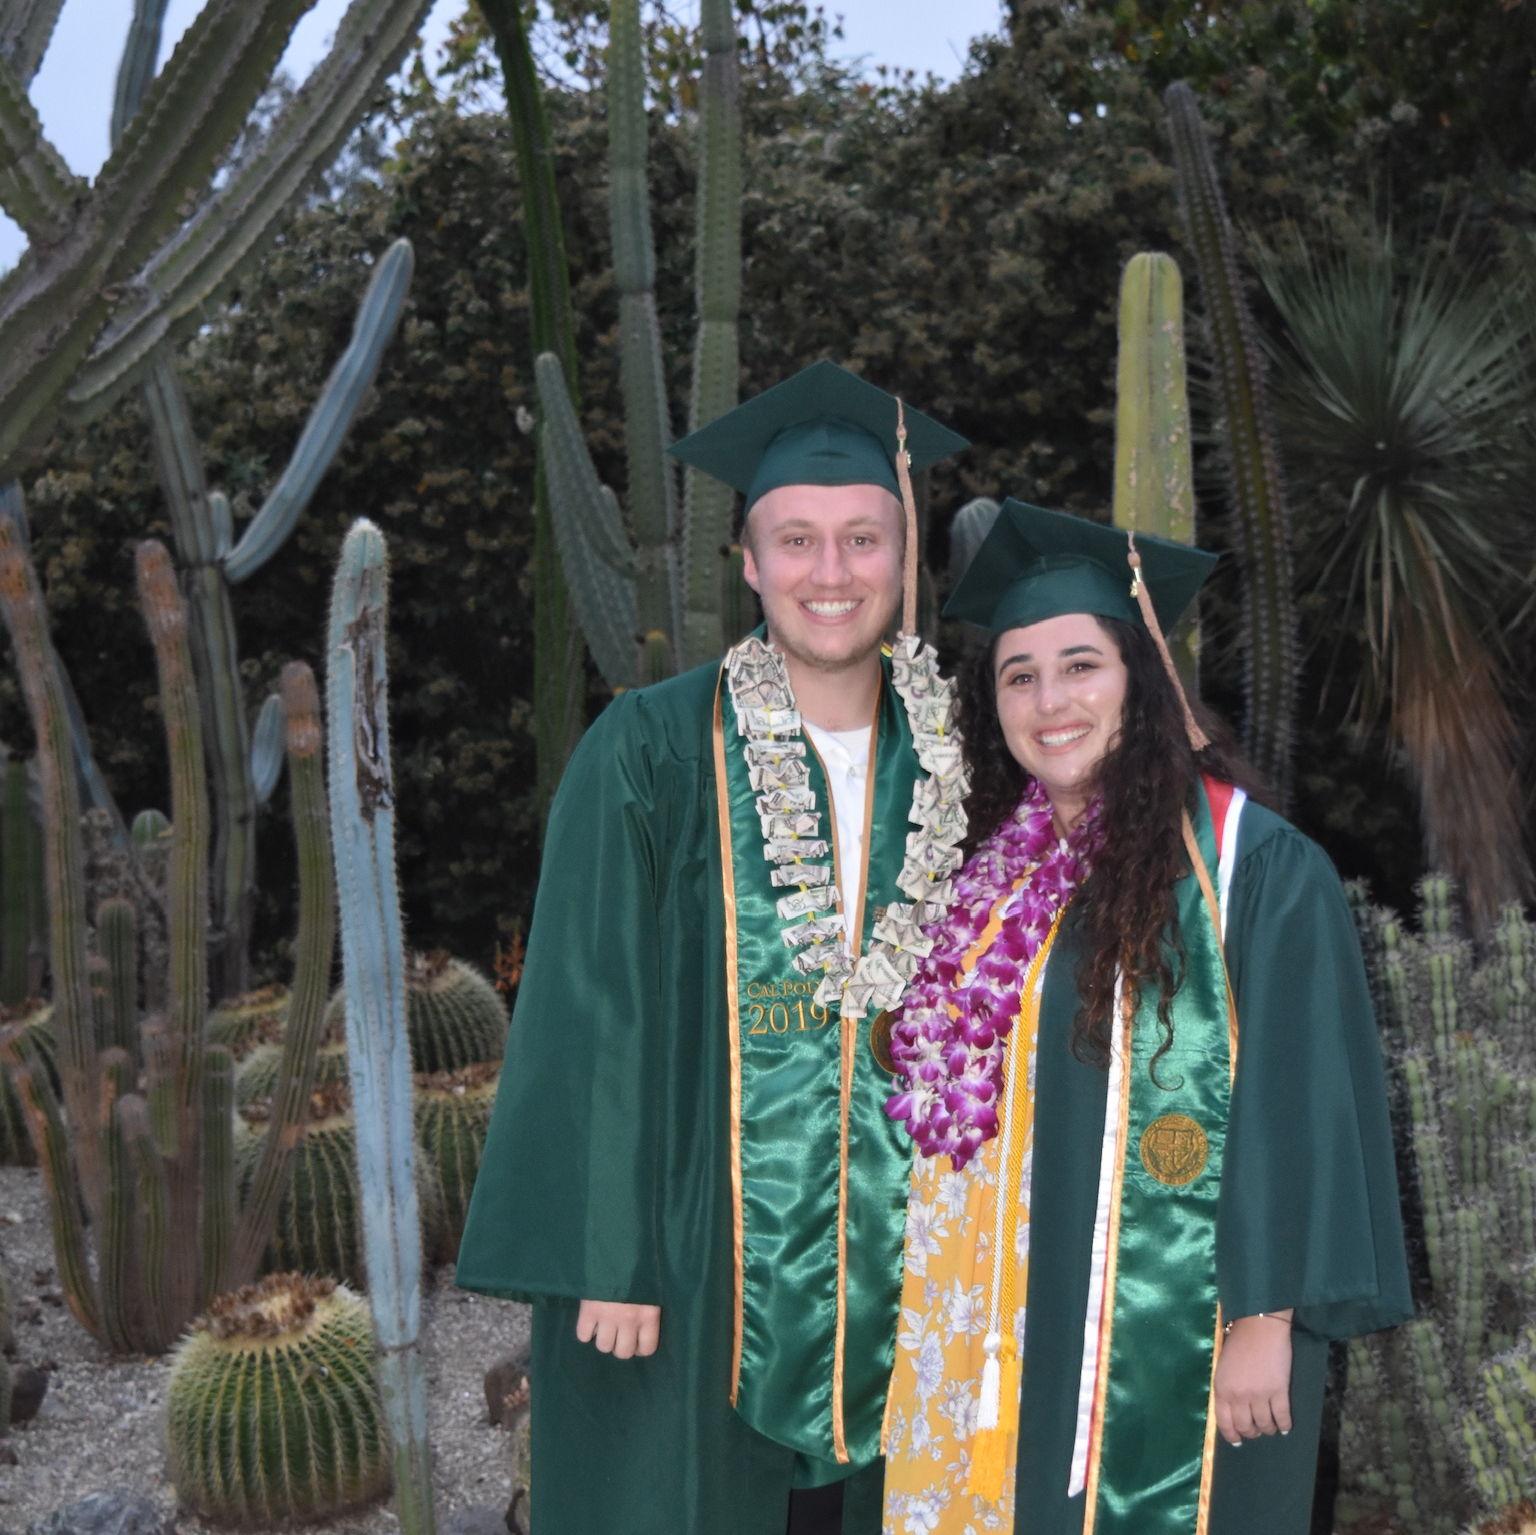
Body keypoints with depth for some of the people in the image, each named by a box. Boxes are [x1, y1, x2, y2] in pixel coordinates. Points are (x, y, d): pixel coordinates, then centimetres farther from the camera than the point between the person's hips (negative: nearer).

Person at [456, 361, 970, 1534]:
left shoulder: (946, 760, 3)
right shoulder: (653, 753, -8)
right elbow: (591, 1015, -9)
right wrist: (605, 1258, -11)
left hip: (889, 1260, 3)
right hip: (696, 1257, -3)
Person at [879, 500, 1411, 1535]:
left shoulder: (1257, 866, -11)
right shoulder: (1001, 872, 8)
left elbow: (1303, 1103, -12)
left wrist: (1265, 1323, -14)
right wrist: (944, 1324, 11)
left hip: (1181, 1346, -5)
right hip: (1018, 1334, 6)